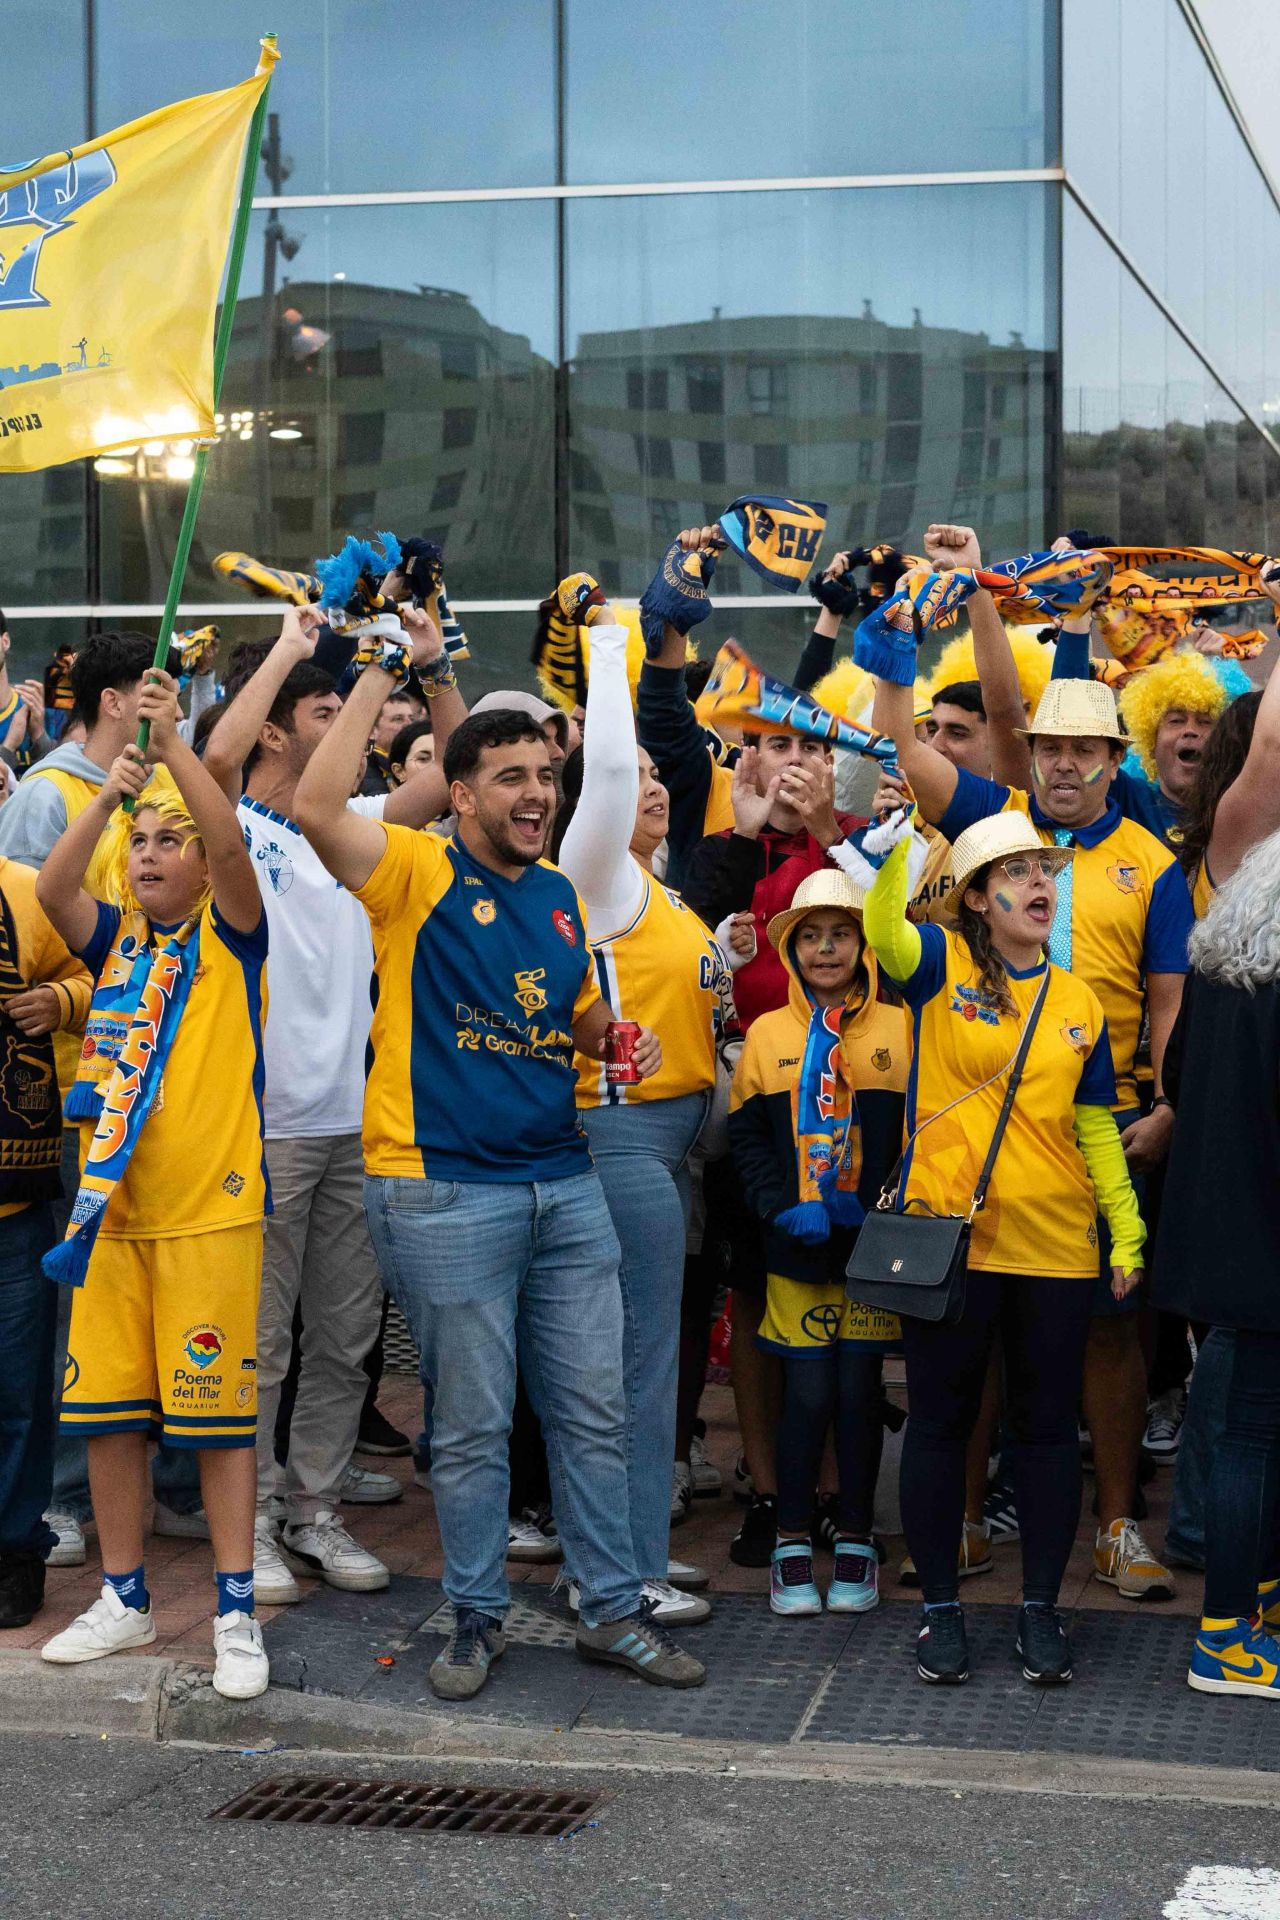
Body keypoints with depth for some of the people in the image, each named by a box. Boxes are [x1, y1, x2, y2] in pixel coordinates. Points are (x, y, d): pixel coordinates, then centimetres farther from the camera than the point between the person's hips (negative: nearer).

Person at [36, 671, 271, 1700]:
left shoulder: (230, 937, 1)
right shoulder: (114, 938, 11)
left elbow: (231, 845, -17)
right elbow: (51, 887, -8)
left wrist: (173, 744, -22)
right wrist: (111, 791, -17)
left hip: (209, 1211, -5)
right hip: (108, 1208, 5)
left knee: (217, 1411, -2)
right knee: (107, 1408, 9)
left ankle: (237, 1612, 6)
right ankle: (125, 1600, 22)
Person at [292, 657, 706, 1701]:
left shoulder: (559, 894, 12)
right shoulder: (420, 873, -6)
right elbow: (318, 805, -25)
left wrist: (624, 1039, 2)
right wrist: (386, 671, -22)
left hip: (565, 1183, 6)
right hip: (445, 1191, -5)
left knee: (595, 1411, 9)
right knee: (472, 1424, 4)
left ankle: (614, 1609, 20)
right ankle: (478, 1615, 20)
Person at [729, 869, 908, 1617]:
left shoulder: (899, 1028, 3)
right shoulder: (768, 1033, 6)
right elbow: (748, 1135, 5)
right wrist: (784, 1207, -8)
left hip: (875, 1243, 0)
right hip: (798, 1246, 0)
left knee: (861, 1388, 4)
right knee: (808, 1391, 0)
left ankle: (856, 1541, 16)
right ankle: (793, 1542, 13)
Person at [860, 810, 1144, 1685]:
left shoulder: (1078, 1002, 10)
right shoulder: (941, 967, 1)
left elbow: (1097, 1127, 12)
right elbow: (881, 926, -21)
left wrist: (1128, 1228, 5)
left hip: (1055, 1245, 3)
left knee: (1048, 1423, 7)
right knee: (941, 1420, 5)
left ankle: (1041, 1608, 19)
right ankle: (941, 1607, 17)